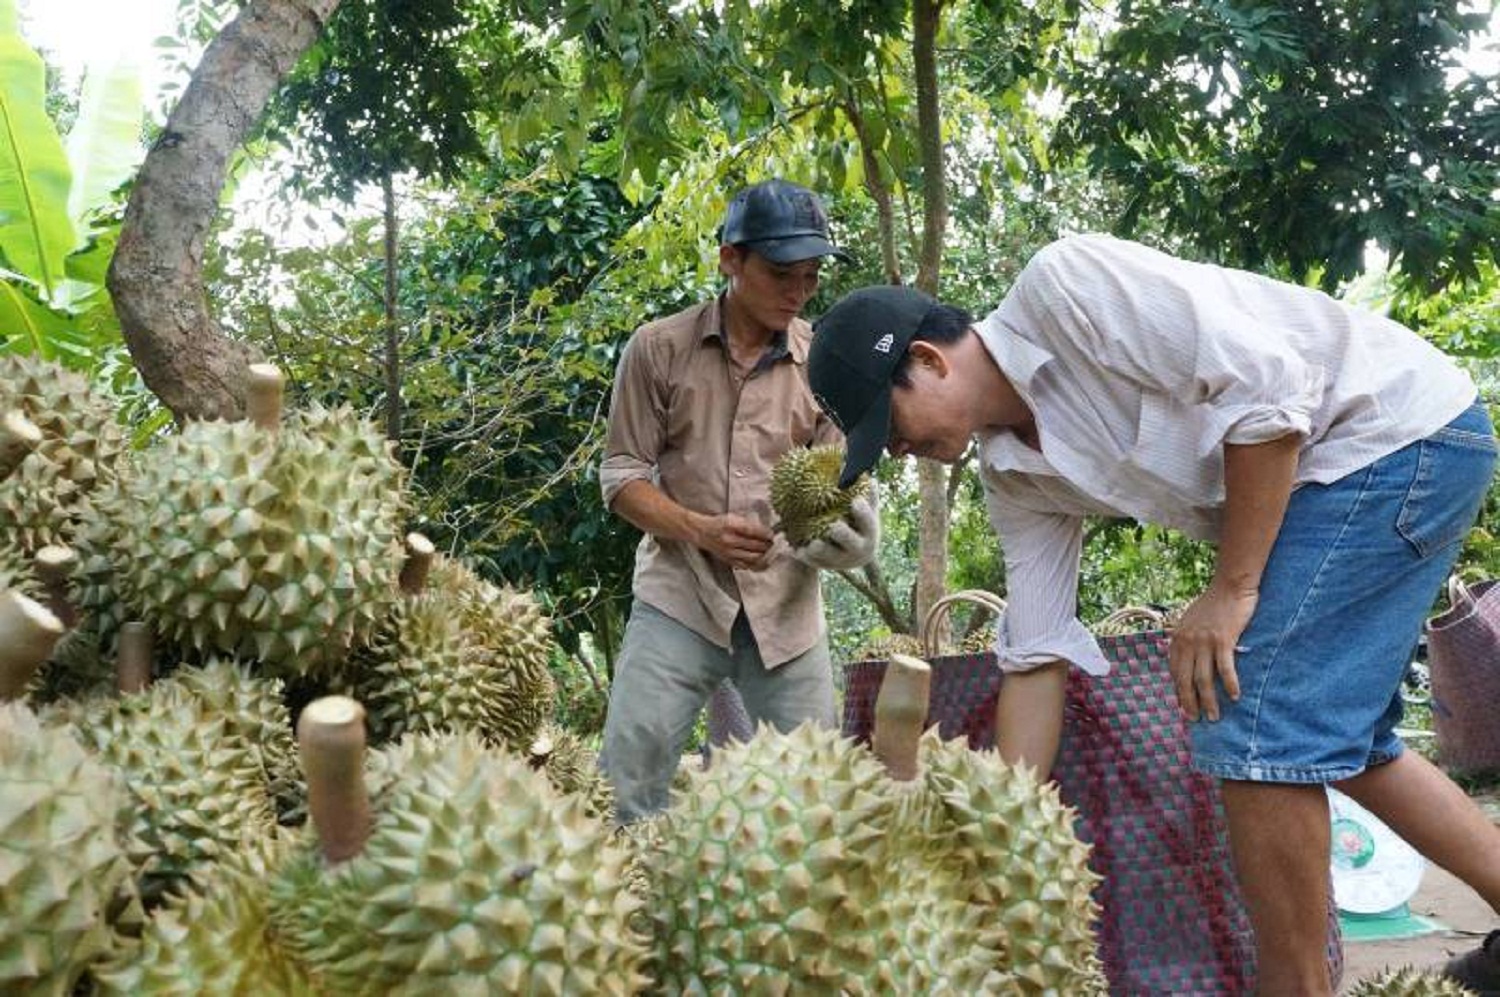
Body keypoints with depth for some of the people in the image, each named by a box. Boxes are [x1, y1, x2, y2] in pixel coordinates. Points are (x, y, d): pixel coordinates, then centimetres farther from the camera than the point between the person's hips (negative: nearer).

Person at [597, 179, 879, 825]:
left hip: (786, 605, 2)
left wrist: (845, 525, -17)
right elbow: (622, 477, 0)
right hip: (678, 596, -2)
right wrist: (700, 529, -17)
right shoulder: (660, 348, 0)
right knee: (627, 783, -6)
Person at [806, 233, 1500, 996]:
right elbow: (1037, 656, 5)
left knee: (1255, 734, -13)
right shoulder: (1013, 474, 3)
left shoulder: (1064, 285, -21)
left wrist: (1232, 588, -19)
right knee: (1333, 741, 17)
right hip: (1329, 477, 9)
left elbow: (1266, 382, -25)